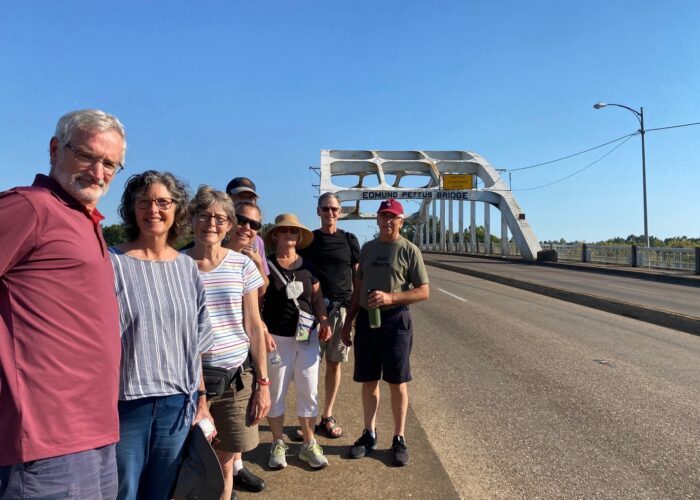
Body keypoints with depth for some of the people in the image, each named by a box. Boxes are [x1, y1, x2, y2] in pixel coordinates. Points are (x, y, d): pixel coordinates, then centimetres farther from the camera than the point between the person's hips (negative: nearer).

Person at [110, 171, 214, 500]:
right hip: (124, 404, -3)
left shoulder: (187, 267, 5)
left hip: (178, 405, 3)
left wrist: (201, 398, 8)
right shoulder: (112, 263, -6)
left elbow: (195, 344, 9)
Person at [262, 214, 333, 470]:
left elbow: (317, 297, 13)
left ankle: (309, 444, 22)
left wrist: (324, 321, -2)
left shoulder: (308, 266, 9)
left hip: (307, 337, 4)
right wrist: (263, 332, -13)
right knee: (276, 392, 7)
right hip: (277, 338, -3)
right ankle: (277, 444, 24)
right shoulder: (266, 266, -4)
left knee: (309, 391, 8)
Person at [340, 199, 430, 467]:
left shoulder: (409, 250, -4)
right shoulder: (368, 248, 11)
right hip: (365, 319, 4)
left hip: (395, 320, -4)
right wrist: (348, 321, 12)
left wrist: (390, 297, -19)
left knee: (397, 382, 6)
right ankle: (369, 434, 27)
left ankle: (399, 439, 20)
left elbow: (424, 292, -7)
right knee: (369, 380, 12)